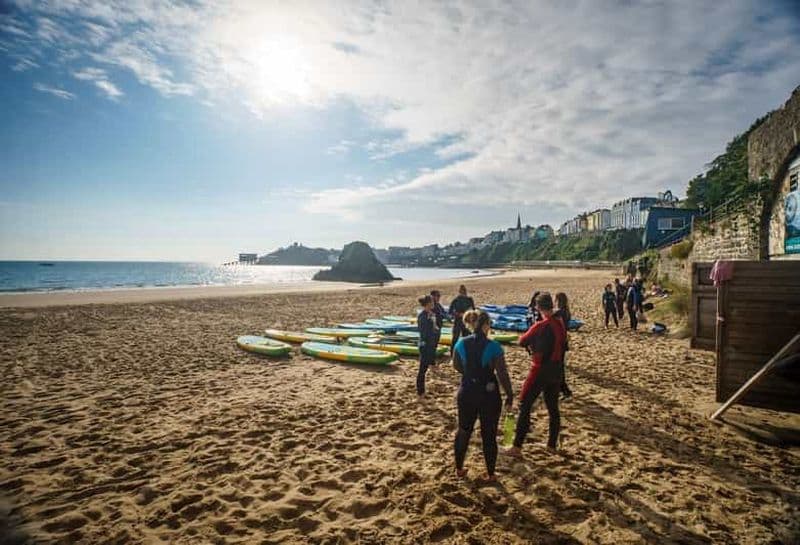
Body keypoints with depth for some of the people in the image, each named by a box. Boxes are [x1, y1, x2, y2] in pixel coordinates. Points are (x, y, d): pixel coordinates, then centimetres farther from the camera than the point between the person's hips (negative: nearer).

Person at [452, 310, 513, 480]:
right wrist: (510, 396, -4)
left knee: (463, 430, 20)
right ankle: (490, 474, 25)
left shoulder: (461, 343, -5)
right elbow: (502, 374, -17)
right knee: (489, 435, 13)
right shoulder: (493, 347, -18)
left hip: (467, 392, 3)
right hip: (489, 395, -3)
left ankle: (459, 468, 32)